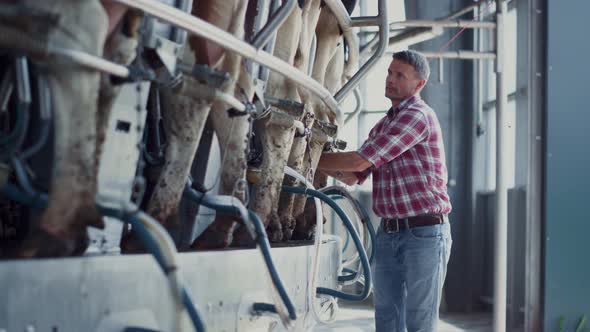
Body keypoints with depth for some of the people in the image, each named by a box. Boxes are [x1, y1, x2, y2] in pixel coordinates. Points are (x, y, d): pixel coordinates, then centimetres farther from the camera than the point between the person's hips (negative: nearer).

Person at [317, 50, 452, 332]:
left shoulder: (418, 115, -11)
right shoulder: (383, 125, 18)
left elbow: (360, 161, -15)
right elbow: (353, 176, 14)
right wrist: (322, 160, -1)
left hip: (425, 233, -8)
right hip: (388, 234, 8)